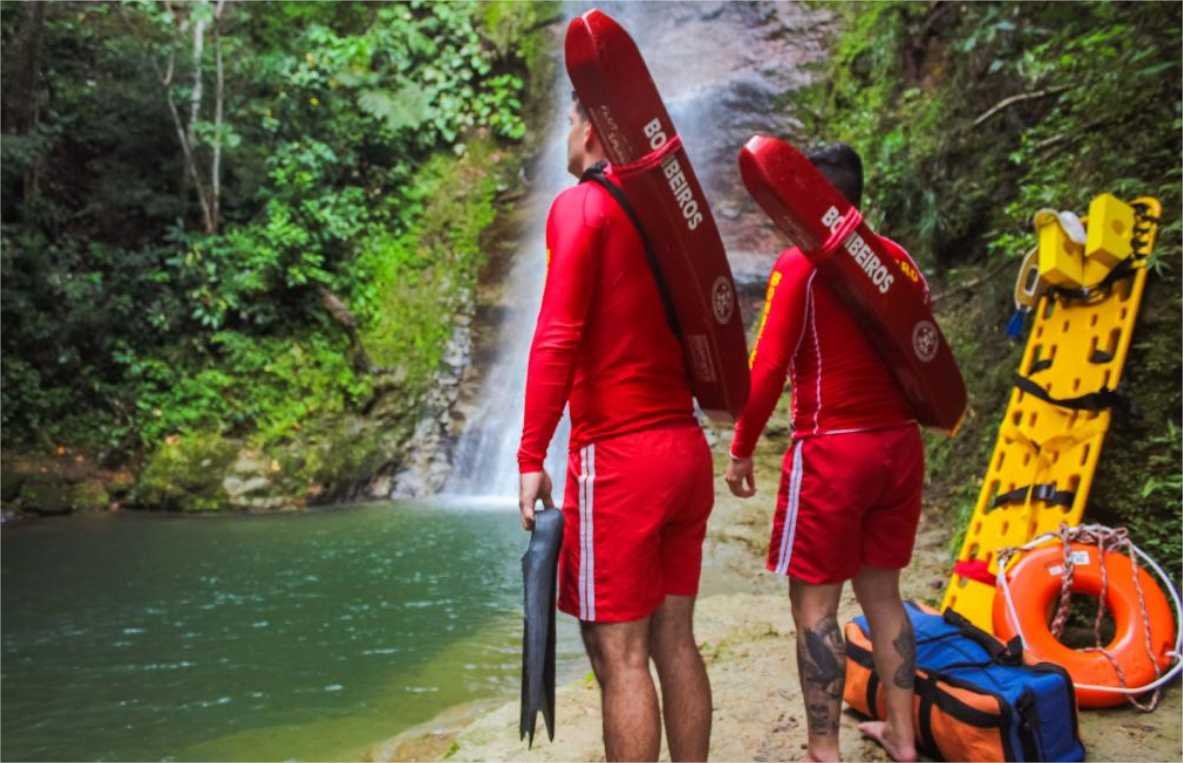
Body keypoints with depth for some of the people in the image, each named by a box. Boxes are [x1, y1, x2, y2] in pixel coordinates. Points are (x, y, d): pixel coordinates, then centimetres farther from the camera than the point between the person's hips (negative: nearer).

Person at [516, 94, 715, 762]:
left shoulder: (582, 206, -6)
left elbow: (558, 337, -16)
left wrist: (532, 457, -15)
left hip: (618, 457, -7)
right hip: (687, 449, 7)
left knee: (619, 653, -1)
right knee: (674, 642, 13)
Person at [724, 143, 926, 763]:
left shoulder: (800, 261, -10)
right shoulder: (898, 258, 8)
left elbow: (768, 367, -13)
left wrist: (741, 450, -5)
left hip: (831, 452, -7)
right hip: (899, 445, 7)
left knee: (814, 601, 3)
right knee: (882, 594, 17)